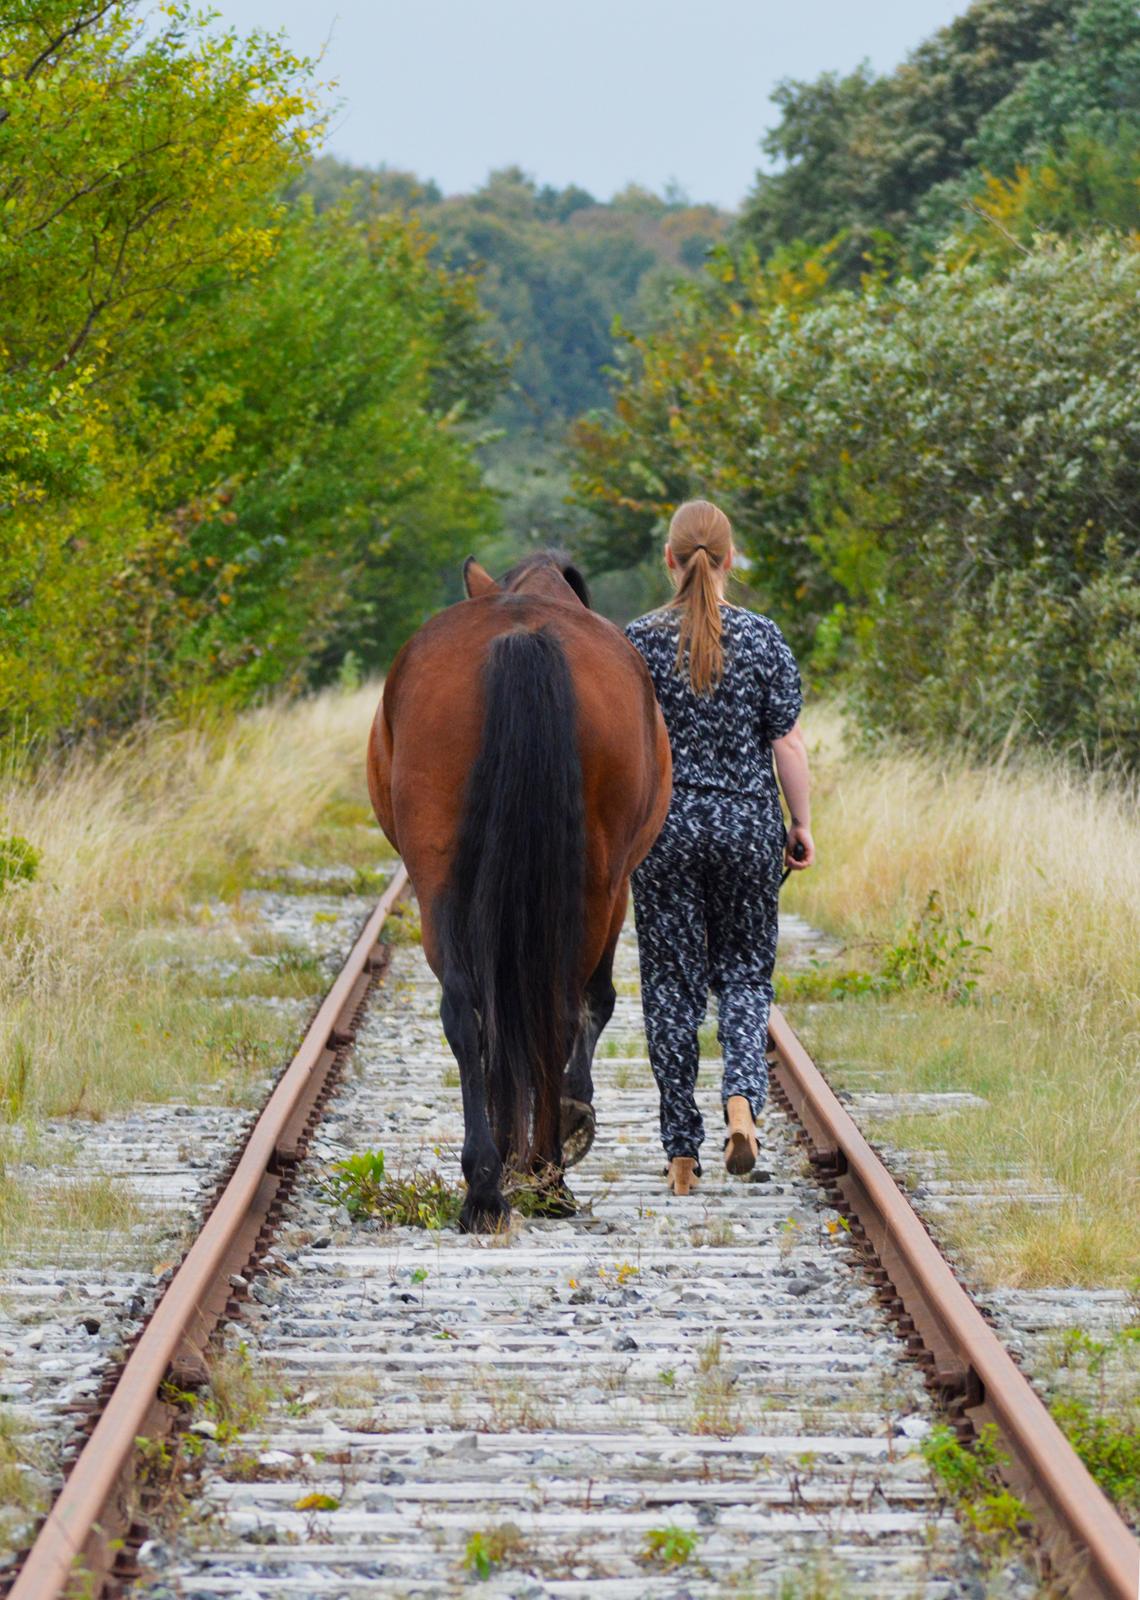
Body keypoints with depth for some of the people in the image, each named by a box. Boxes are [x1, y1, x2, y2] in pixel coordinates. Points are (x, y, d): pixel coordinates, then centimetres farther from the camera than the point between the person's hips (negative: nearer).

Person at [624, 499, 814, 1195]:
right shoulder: (763, 638, -4)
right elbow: (787, 741, -3)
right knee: (745, 971, 14)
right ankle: (742, 1096, -13)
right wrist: (802, 824, 7)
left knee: (672, 983, 6)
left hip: (664, 828, -1)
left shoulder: (640, 641, -5)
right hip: (748, 826, 1)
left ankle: (683, 1151, 6)